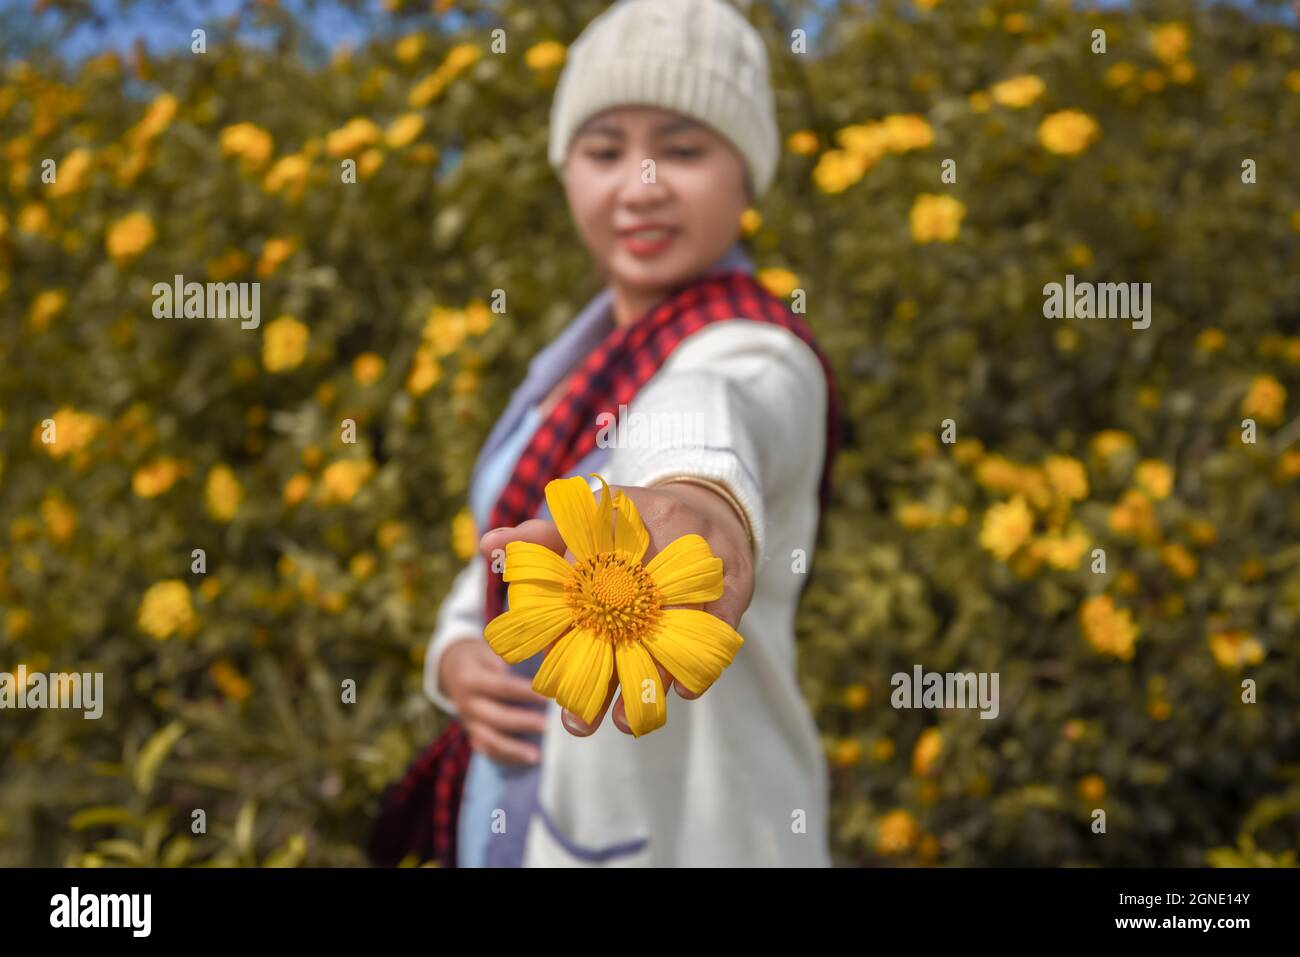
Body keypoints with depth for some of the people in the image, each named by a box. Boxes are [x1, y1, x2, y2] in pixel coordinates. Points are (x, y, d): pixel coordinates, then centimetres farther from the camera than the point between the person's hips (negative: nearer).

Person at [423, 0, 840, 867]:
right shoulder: (580, 358, 6)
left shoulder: (754, 362, -19)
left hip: (680, 834, -7)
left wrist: (696, 490, -66)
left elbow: (710, 415, -44)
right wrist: (457, 656, -7)